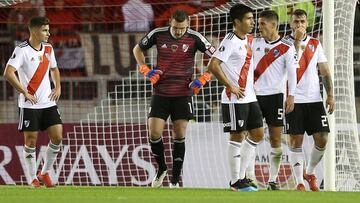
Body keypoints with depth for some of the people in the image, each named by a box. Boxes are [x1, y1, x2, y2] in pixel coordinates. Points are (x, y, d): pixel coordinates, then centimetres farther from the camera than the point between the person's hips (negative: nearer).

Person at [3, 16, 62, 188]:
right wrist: (25, 93, -20)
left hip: (48, 102, 6)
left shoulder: (48, 49, 9)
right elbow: (8, 73, -21)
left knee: (57, 137, -2)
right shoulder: (22, 50, -12)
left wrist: (58, 87, 10)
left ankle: (45, 173, 14)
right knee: (31, 140, -1)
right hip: (30, 104, -6)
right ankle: (33, 179, 10)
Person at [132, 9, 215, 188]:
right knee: (154, 133, -6)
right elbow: (138, 49, 13)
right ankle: (161, 168, 20)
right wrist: (145, 70, 0)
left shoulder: (194, 38, -8)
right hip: (160, 93, 1)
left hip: (183, 94, -1)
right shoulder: (158, 34, -4)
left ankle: (175, 179, 6)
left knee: (179, 136, -3)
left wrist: (203, 79, -11)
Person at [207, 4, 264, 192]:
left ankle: (241, 175, 17)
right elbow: (213, 66, -22)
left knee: (257, 134, 9)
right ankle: (235, 181, 5)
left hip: (250, 97, 9)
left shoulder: (249, 40, 11)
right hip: (235, 98, -9)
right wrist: (231, 86, -19)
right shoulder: (230, 41, -15)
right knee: (238, 136, -3)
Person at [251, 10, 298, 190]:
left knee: (275, 139, -1)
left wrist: (290, 96, -12)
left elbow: (292, 73, -6)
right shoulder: (255, 43, 8)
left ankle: (272, 180, 4)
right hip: (254, 95, 3)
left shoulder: (287, 47, -4)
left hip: (275, 96, -3)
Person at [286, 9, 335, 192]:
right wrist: (297, 41, -18)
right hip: (294, 100, -3)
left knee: (321, 139, -2)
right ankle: (299, 182, 2)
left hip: (314, 100, 3)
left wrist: (330, 95, 3)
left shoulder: (315, 44, 11)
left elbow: (325, 71, 12)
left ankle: (310, 173, 21)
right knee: (296, 140, -3)